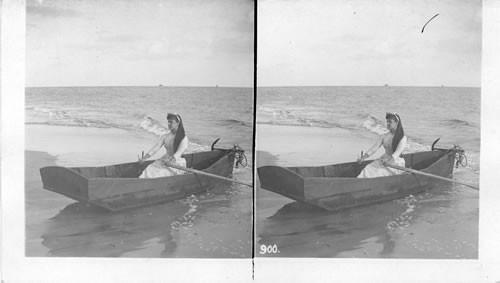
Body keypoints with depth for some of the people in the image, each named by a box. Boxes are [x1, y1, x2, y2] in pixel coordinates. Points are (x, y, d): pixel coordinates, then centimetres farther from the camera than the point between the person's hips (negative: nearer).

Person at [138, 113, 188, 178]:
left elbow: (180, 151, -22)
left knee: (160, 173, -29)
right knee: (149, 170, -18)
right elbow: (156, 147, 0)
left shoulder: (183, 138, -7)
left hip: (177, 163, -6)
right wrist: (145, 157, -16)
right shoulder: (165, 137, 10)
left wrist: (172, 160, -41)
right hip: (165, 160, 6)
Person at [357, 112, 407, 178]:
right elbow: (374, 148, 0)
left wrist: (389, 162, -38)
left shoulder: (402, 138, -6)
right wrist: (363, 157, -16)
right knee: (368, 169, -20)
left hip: (396, 163, -5)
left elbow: (398, 152, -20)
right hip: (384, 160, 5)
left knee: (379, 172, -31)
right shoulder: (384, 137, 10)